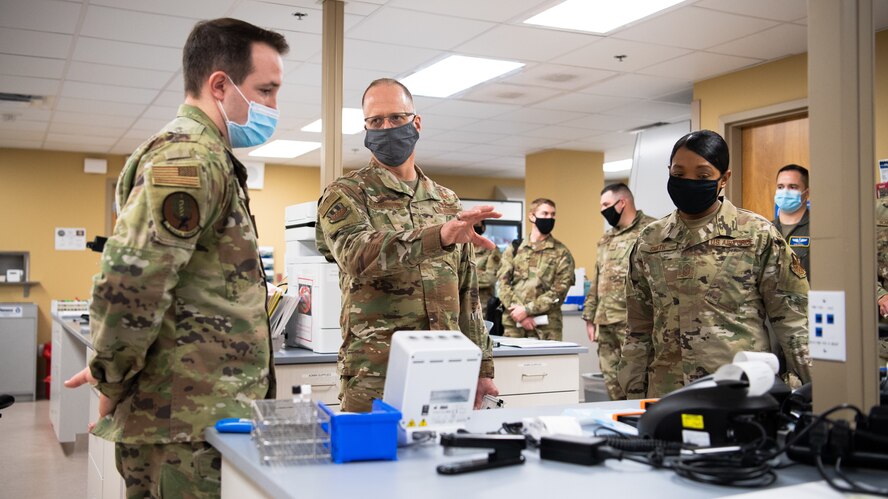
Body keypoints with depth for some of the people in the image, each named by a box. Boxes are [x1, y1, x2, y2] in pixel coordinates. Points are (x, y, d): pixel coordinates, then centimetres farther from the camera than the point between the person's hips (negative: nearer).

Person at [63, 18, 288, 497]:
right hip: (190, 420, -10)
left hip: (206, 410, 10)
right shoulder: (188, 158, -17)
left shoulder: (206, 157, 17)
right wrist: (113, 383, -11)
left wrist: (113, 376, 18)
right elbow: (127, 286, -26)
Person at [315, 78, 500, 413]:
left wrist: (482, 366, 13)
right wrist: (440, 235, -37)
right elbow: (359, 254, -23)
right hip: (375, 378, -4)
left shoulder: (448, 202, 15)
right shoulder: (345, 194, -1)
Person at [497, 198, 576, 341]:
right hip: (513, 324, 2)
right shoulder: (514, 249, 11)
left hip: (546, 327, -2)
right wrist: (520, 315, -11)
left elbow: (558, 292, -5)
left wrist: (527, 309, -13)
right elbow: (503, 283, 3)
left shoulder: (562, 253, 4)